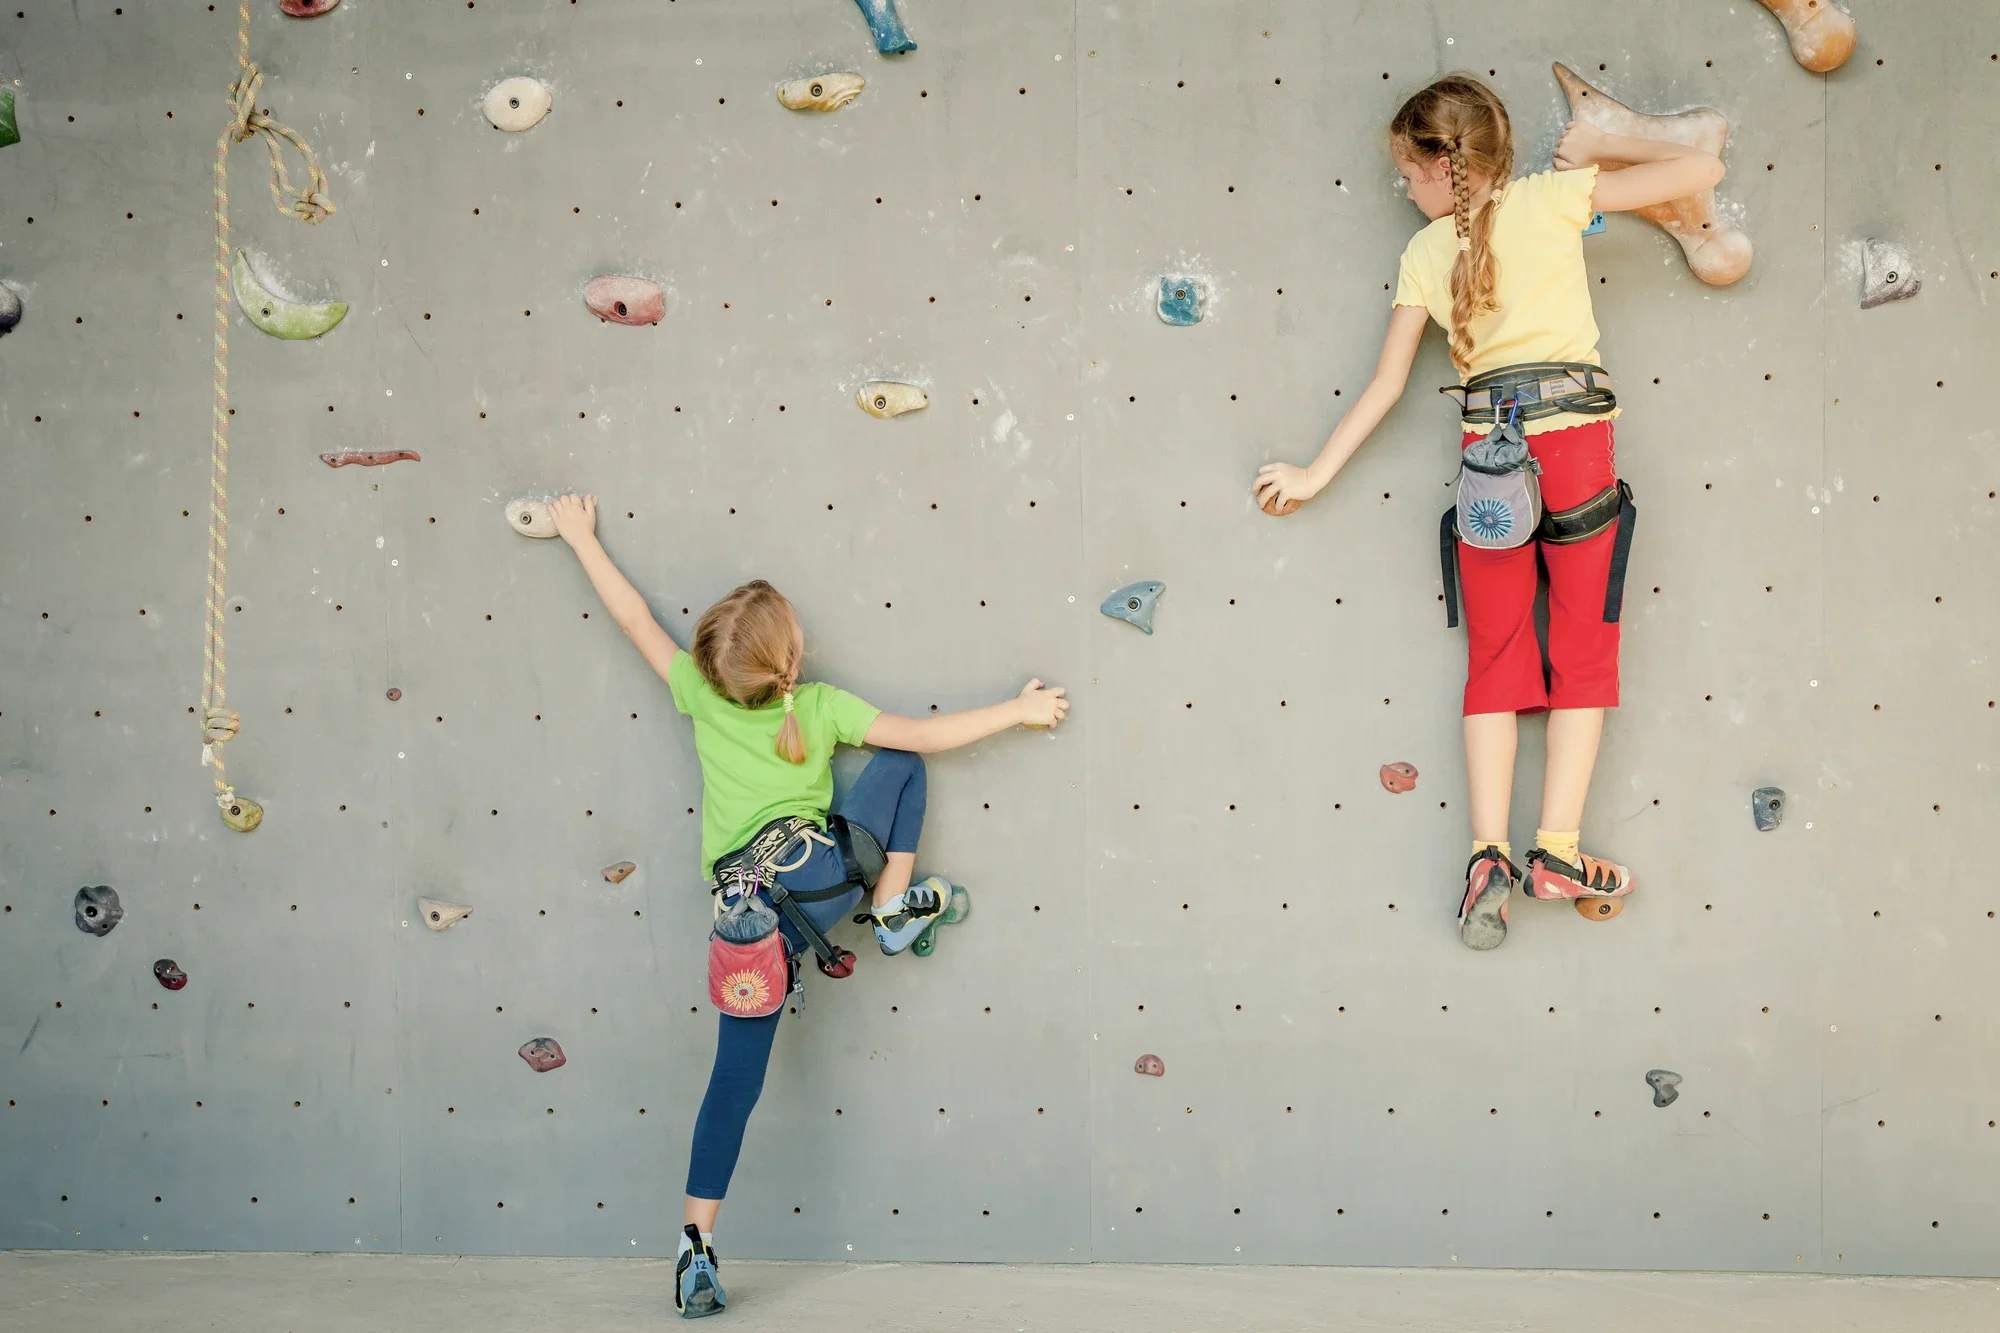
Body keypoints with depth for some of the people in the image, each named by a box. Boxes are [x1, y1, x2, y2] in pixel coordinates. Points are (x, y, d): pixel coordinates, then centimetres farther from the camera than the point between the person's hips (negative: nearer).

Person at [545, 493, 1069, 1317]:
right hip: (816, 870, -3)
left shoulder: (701, 698, 9)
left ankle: (697, 1242, 3)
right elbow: (926, 737, 3)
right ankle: (895, 909, 14)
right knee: (901, 764, 15)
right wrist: (1019, 711, 15)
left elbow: (635, 619, 16)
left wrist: (582, 539, 28)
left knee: (736, 1074, 8)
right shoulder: (823, 710, 4)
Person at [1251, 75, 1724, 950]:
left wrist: (1316, 474, 15)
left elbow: (1385, 385, 6)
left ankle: (1488, 854, -1)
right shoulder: (1557, 196, 2)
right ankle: (1558, 850, -1)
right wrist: (1599, 147, 12)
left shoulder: (1425, 253, 7)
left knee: (1494, 658, 8)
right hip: (1575, 437, -1)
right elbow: (1703, 167, 2)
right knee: (1584, 649, 5)